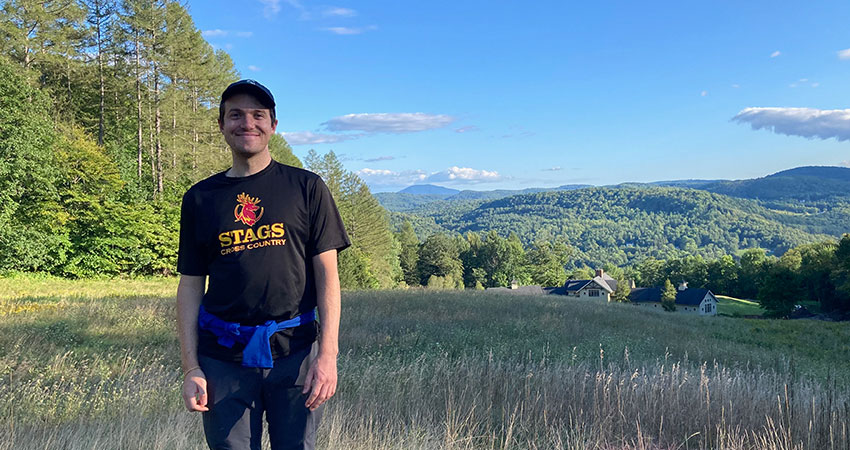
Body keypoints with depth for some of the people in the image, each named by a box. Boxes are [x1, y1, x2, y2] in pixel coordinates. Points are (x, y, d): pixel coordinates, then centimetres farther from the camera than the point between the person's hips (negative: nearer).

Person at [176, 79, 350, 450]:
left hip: (294, 350, -1)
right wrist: (191, 368, 1)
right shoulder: (200, 198, 8)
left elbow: (327, 273, -1)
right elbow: (190, 285, 8)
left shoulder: (306, 187, 3)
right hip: (223, 355, 2)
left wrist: (328, 353, -10)